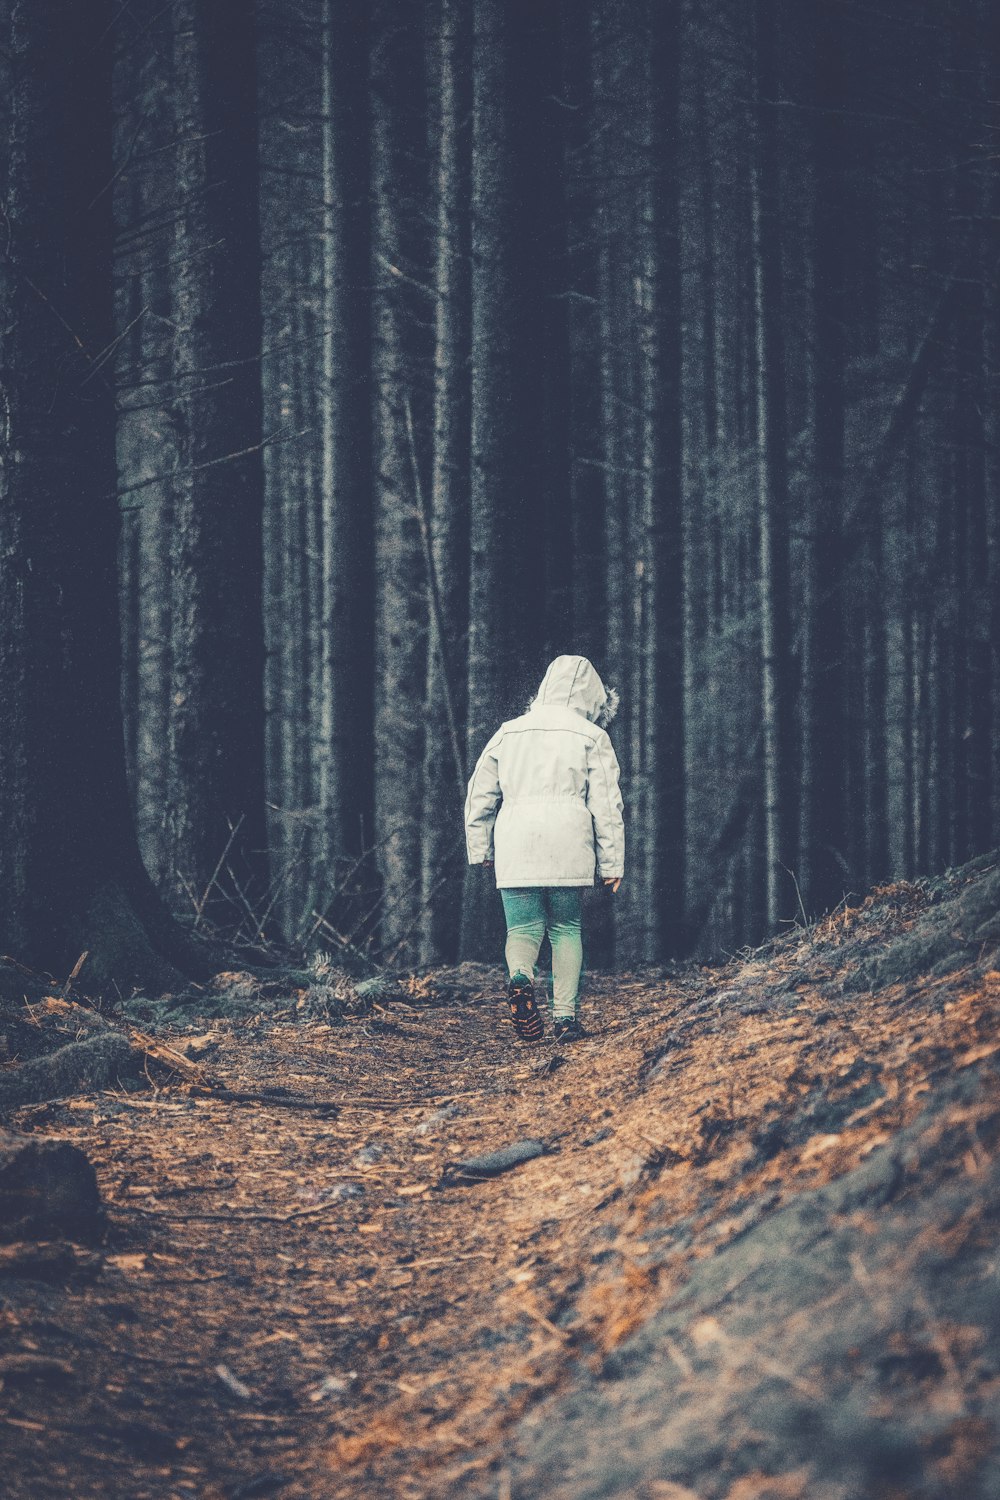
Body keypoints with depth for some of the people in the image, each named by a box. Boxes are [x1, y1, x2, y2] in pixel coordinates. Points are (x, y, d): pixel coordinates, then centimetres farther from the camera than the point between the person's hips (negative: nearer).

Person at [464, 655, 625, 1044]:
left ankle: (520, 976, -29)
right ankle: (565, 1015, 2)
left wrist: (480, 849, 23)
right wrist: (612, 863, 8)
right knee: (566, 929, 11)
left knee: (523, 927, 4)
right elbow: (607, 807, 4)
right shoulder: (592, 737, 8)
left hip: (514, 848, 1)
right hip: (568, 849, -1)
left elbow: (479, 796, 16)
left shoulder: (509, 732, 16)